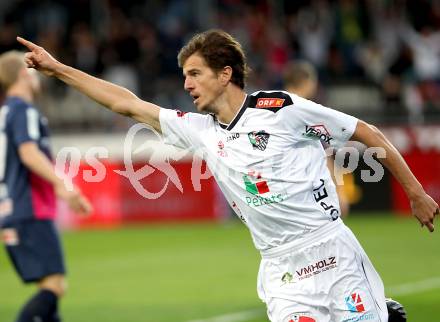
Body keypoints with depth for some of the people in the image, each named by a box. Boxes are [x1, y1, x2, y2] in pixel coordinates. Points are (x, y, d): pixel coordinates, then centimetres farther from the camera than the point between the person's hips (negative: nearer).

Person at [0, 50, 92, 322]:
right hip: (32, 213, -10)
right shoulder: (25, 111, -7)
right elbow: (29, 153, -23)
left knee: (51, 288, 11)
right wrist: (61, 185, -33)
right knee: (54, 285, -14)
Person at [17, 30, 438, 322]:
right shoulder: (201, 130, 9)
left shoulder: (280, 109, -5)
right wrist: (56, 68, 16)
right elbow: (126, 104, 15)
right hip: (282, 272, 4)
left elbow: (368, 134, 1)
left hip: (334, 256, -4)